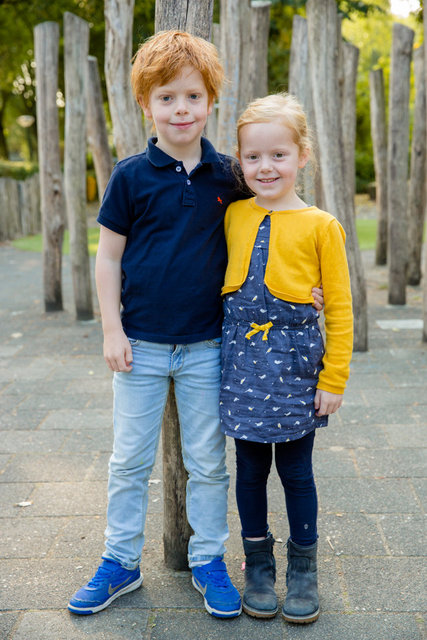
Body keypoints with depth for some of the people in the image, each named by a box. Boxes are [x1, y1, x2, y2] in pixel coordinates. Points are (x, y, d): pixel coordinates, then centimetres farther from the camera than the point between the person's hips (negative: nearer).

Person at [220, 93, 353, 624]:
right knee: (250, 466, 11)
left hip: (294, 355, -3)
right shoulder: (232, 216, 4)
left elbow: (339, 307, -3)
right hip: (241, 354, 3)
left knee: (295, 467, 8)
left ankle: (303, 569, 28)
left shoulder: (320, 226, -5)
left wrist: (334, 379, -6)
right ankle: (258, 566, 30)